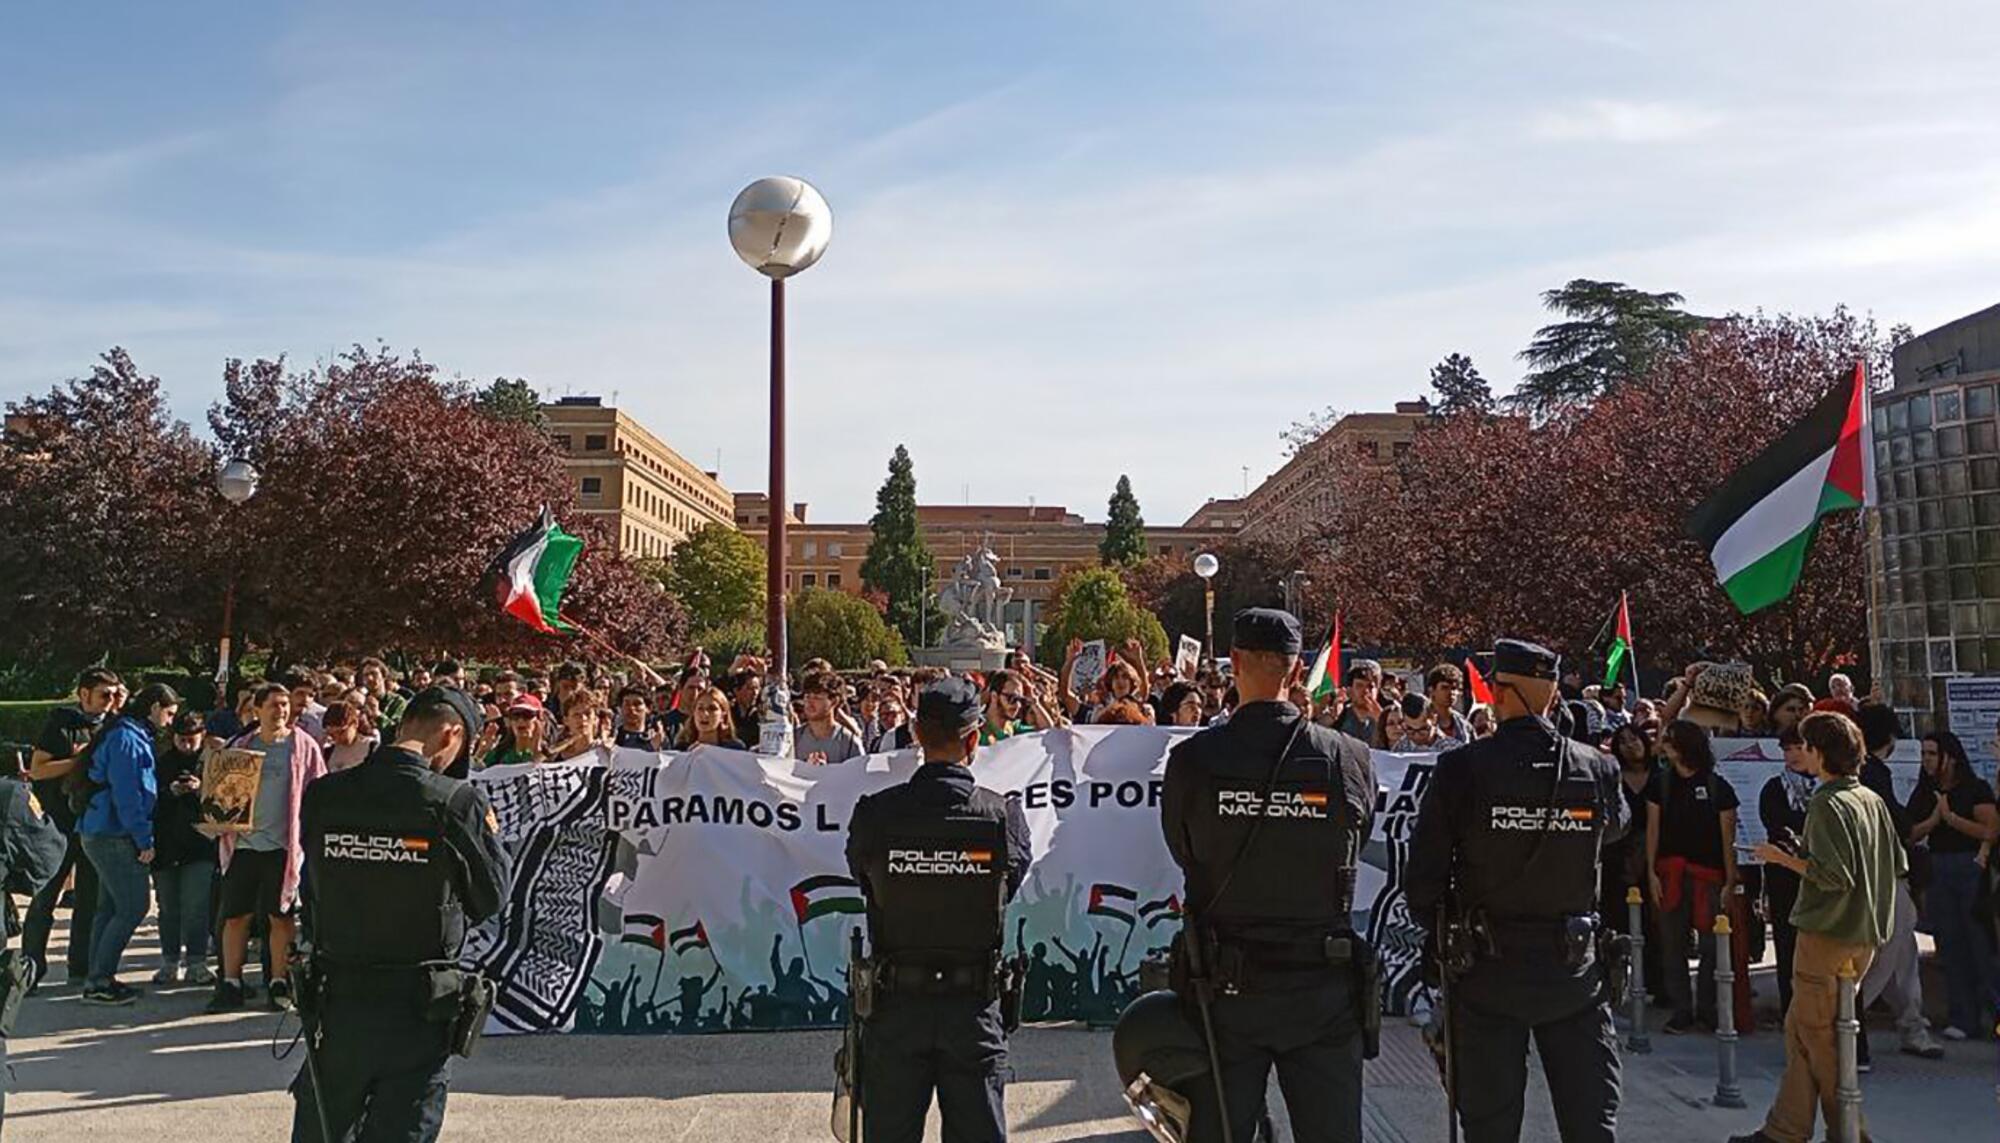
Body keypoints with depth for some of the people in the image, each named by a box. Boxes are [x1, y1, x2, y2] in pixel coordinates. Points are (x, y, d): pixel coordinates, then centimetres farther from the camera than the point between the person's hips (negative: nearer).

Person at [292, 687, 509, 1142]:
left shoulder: (321, 796, -4)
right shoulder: (459, 803, -15)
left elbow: (313, 893, 5)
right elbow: (490, 897, -5)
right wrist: (491, 836, 11)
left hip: (337, 998, 3)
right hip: (419, 1009, -3)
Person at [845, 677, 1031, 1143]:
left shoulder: (874, 813, -12)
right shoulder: (1004, 816, -13)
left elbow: (862, 877, 3)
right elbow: (1014, 878, 2)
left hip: (896, 1004, 1)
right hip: (974, 1008, 0)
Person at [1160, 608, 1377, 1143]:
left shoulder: (1191, 759, -12)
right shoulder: (1352, 759, -8)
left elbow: (1184, 854, 2)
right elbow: (1352, 853, 6)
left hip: (1227, 985, -1)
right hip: (1324, 985, 1)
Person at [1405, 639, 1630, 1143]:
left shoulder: (1461, 768, -15)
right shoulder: (1597, 769, -6)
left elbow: (1422, 877, -11)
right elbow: (1618, 826, 18)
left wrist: (1440, 931, 7)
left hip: (1486, 971, -2)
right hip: (1574, 970, 2)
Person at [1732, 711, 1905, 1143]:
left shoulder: (1827, 804, -17)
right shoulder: (1873, 800, 9)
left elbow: (1834, 876, -23)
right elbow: (1899, 866, 14)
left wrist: (1782, 858, -12)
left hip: (1828, 933, -9)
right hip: (1866, 933, 9)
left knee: (1818, 1034, 3)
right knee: (1802, 1028, 12)